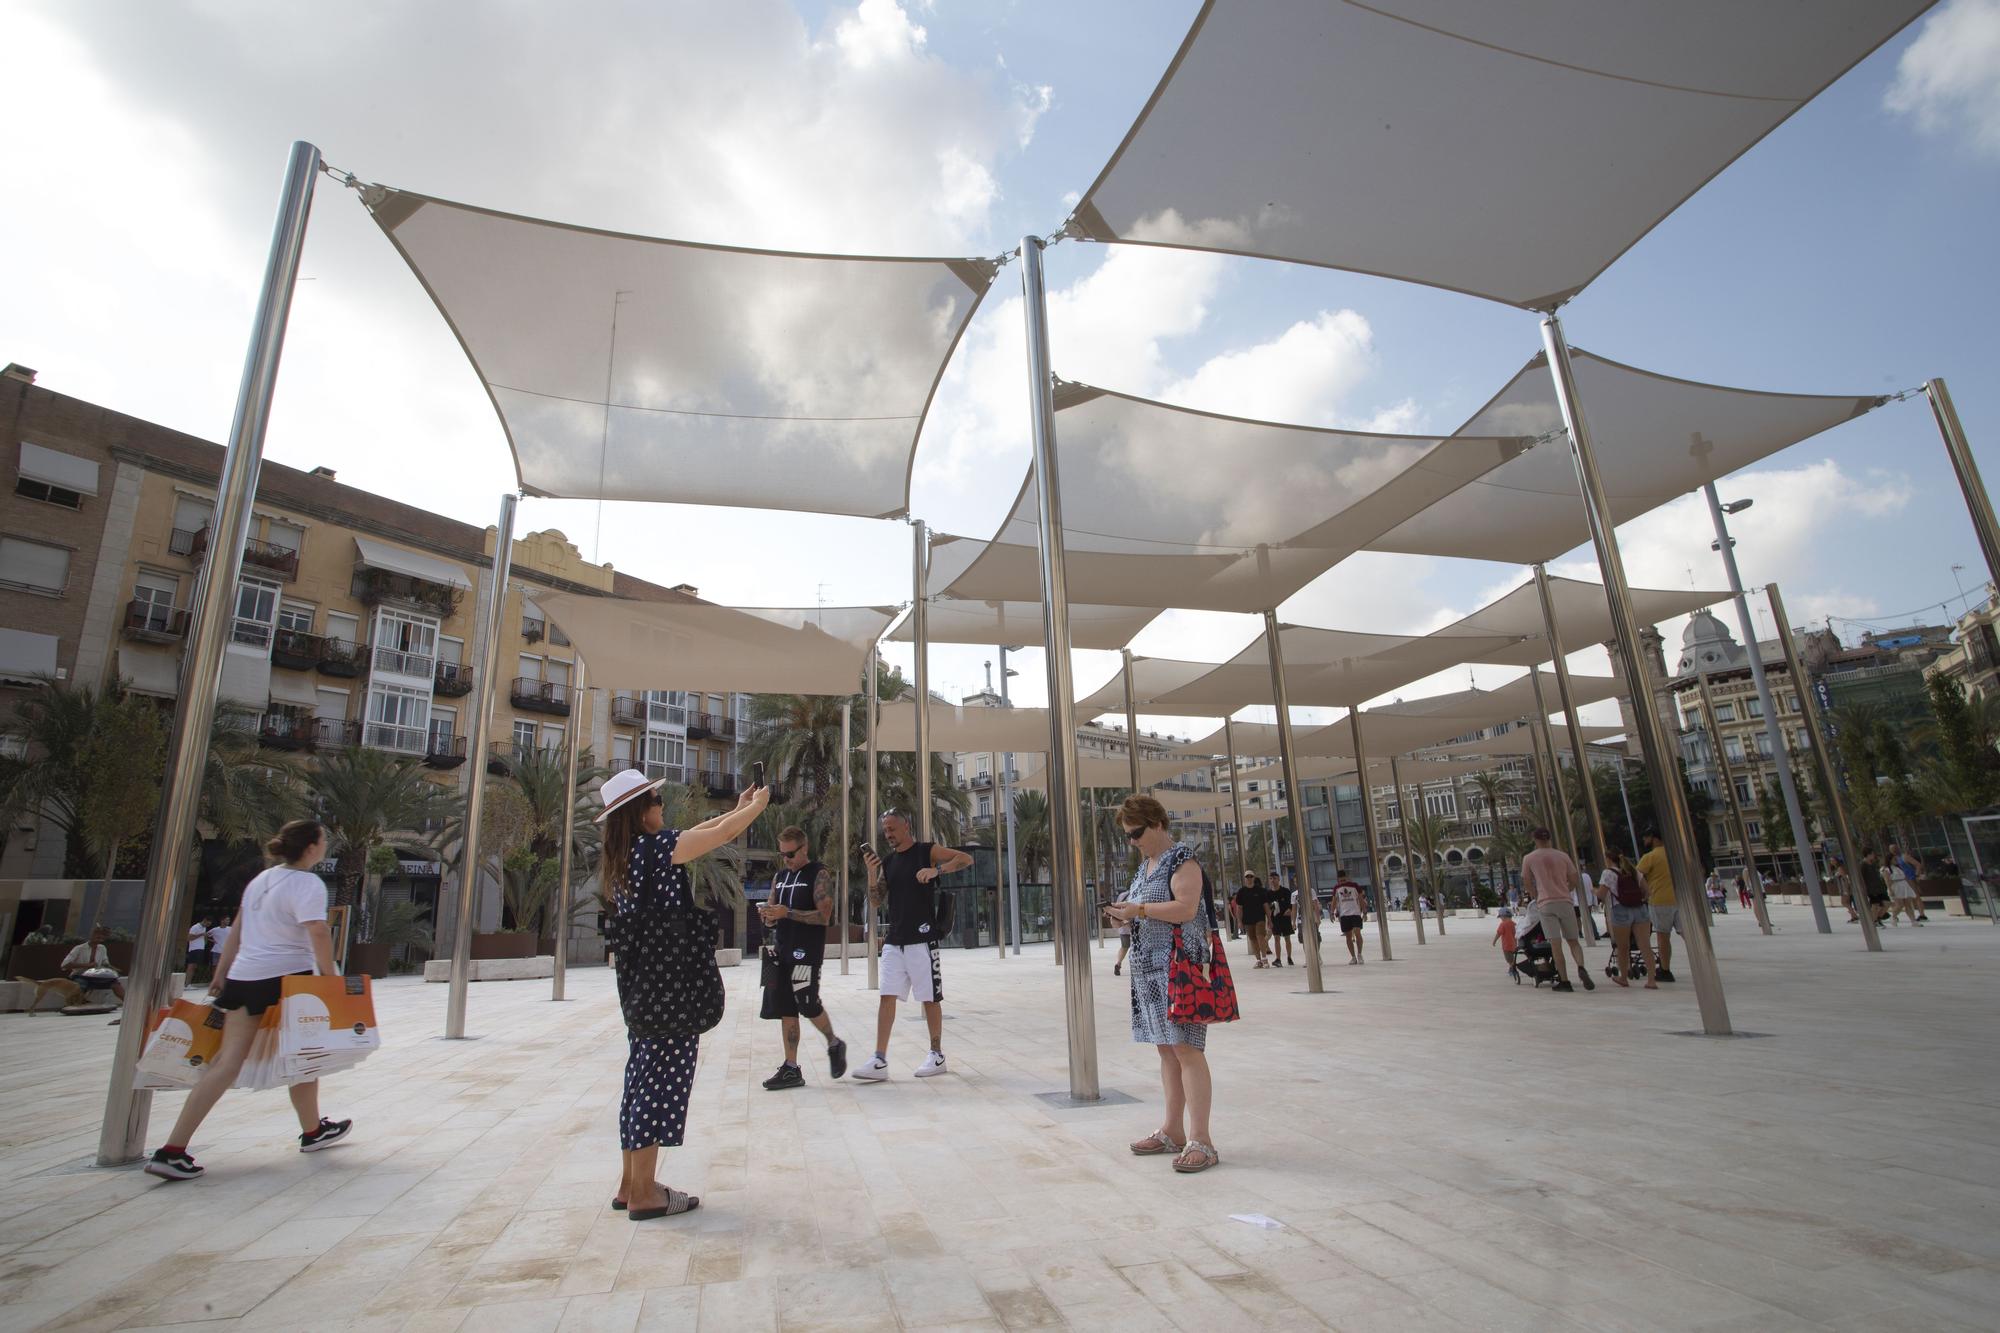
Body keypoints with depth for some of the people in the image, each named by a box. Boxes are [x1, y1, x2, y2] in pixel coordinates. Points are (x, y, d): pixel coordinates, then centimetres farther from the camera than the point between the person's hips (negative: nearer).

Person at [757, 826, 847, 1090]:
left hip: (806, 949, -7)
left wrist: (787, 913, -20)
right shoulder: (779, 877, 16)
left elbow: (824, 915, -14)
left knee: (807, 1003, -11)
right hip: (781, 950, 7)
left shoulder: (819, 874, -5)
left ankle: (834, 1045, 16)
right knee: (785, 1009, 6)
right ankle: (791, 1069, 14)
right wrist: (767, 916, -4)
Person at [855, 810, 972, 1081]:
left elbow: (966, 859, -12)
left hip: (922, 939, -5)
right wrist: (872, 873, -5)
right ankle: (879, 1061, 2)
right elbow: (875, 902, 10)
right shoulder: (887, 862, 13)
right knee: (887, 997, 0)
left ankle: (937, 1056, 18)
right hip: (894, 940, 5)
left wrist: (936, 870, -26)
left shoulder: (927, 851, -3)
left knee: (930, 998, 4)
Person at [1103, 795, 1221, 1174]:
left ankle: (1201, 1139, -4)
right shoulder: (1145, 863, 17)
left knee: (1186, 1049, -8)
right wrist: (1126, 914, 5)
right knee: (1166, 1049, 12)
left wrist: (1139, 909, -19)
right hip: (1149, 965, 9)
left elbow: (1186, 909, -20)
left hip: (1179, 964, -9)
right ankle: (1172, 1131, 20)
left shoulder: (1182, 859, -9)